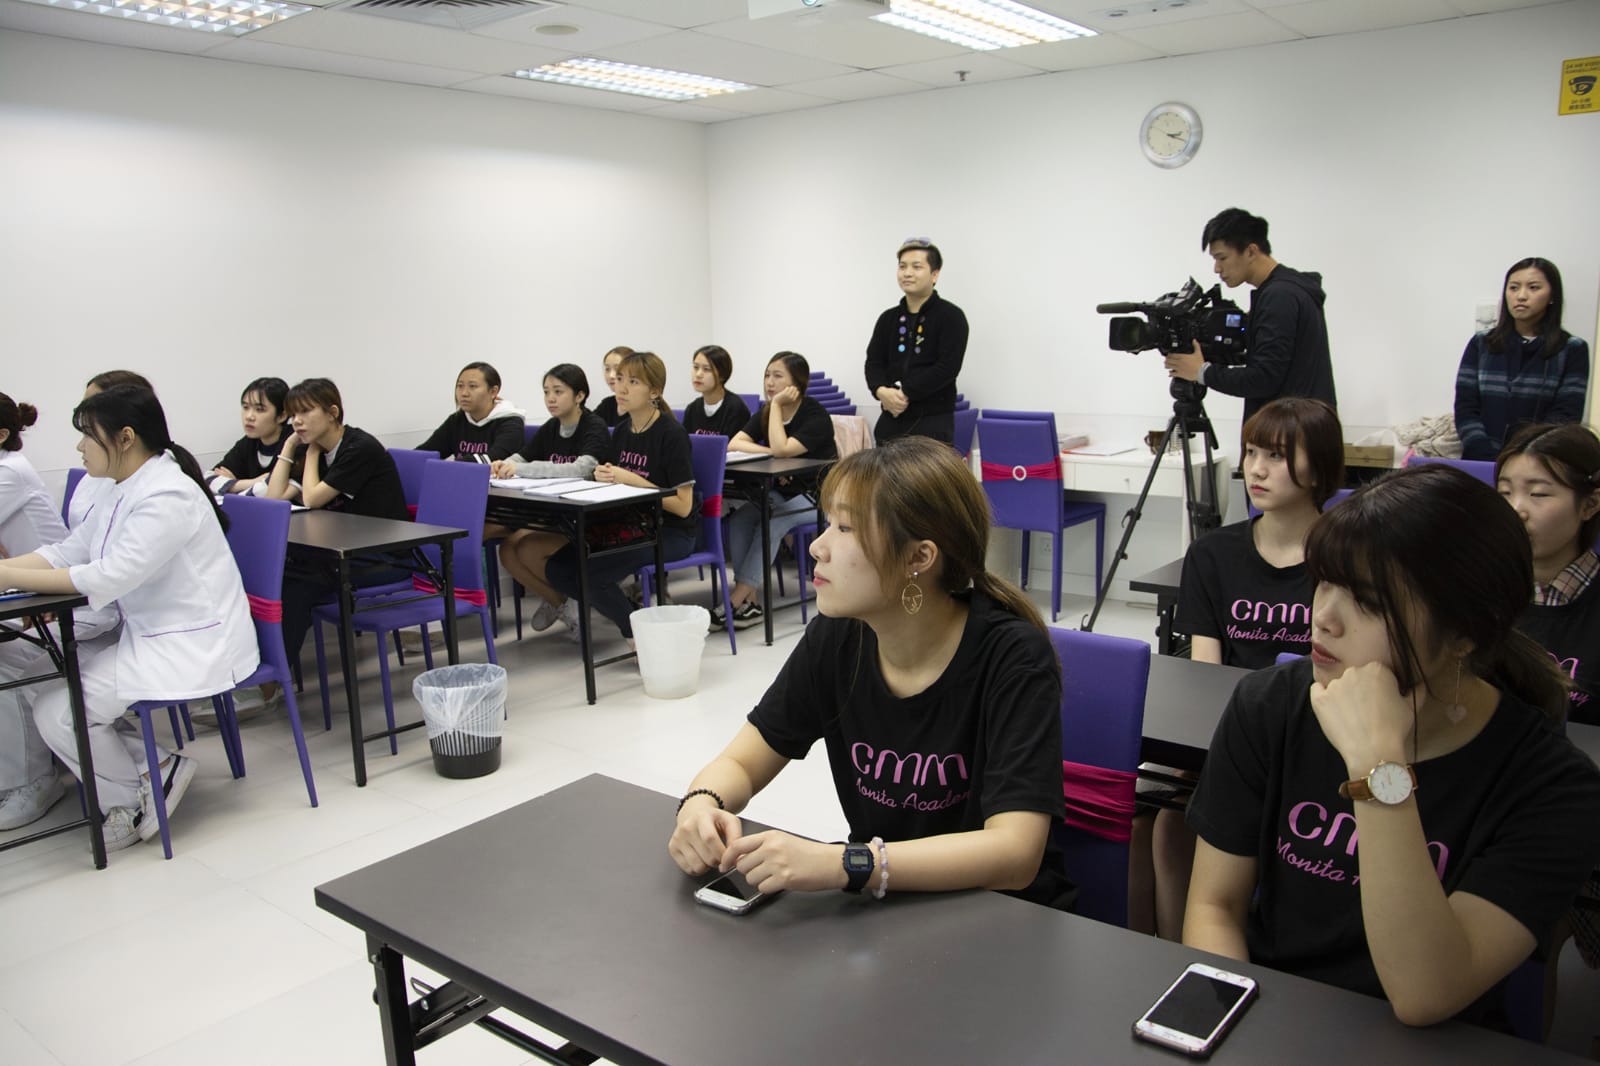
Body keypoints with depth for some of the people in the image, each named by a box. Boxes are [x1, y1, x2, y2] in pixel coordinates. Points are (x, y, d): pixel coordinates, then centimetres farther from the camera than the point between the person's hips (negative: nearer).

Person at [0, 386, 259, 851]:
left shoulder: (168, 496, -21)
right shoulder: (125, 493, 10)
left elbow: (110, 576, -26)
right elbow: (66, 552, 8)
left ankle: (131, 798, 11)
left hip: (191, 647, -10)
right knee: (49, 685, 5)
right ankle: (154, 765, 10)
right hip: (149, 638, 10)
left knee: (58, 710, -11)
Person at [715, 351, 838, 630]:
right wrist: (771, 452, -20)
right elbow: (734, 443, -5)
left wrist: (777, 405, -20)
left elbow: (782, 449, -28)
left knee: (771, 521, -32)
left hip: (815, 497, -6)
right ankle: (750, 602, -25)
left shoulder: (815, 416, -14)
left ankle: (737, 599, -29)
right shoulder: (766, 412, 8)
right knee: (738, 519, -22)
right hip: (780, 492, 6)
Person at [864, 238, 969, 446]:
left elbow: (947, 367, -13)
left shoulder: (951, 316, -3)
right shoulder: (888, 318, 14)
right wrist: (881, 391, -16)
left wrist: (905, 394, -16)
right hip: (891, 420, 5)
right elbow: (874, 363, 6)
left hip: (933, 423, -5)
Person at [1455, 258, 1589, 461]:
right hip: (1481, 464, 1)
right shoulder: (1480, 345, 11)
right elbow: (1465, 409, 4)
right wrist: (1490, 460, -9)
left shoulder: (1572, 350, 7)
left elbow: (1565, 418, 0)